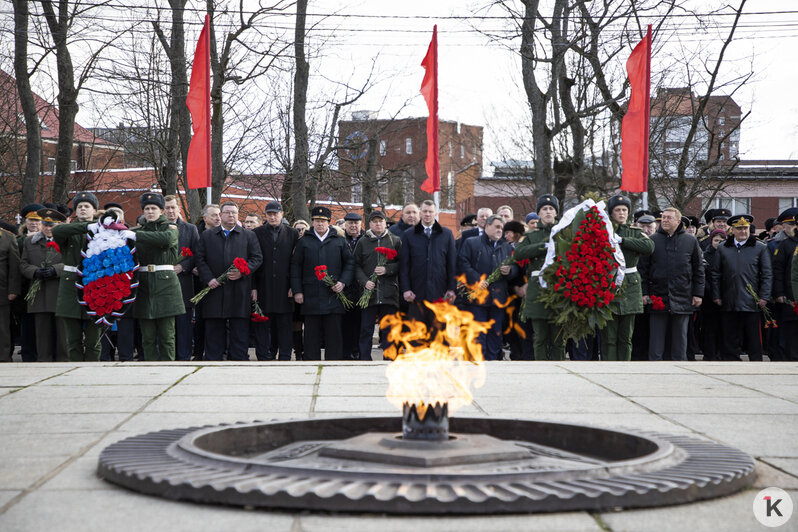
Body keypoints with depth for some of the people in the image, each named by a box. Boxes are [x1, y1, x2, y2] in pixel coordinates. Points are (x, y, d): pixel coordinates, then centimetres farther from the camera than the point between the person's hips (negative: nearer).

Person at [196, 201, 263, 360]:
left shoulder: (249, 236, 11)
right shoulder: (206, 235, 13)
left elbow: (257, 258, 5)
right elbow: (200, 259, 8)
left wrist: (242, 272, -11)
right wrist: (208, 279, -6)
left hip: (239, 292, -1)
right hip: (215, 289, 1)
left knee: (240, 332, 0)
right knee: (214, 332, 3)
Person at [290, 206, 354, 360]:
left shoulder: (340, 241, 11)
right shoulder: (304, 241, 10)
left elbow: (349, 263, 11)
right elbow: (295, 266, 9)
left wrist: (343, 282, -4)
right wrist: (297, 291, 0)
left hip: (333, 294, 0)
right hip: (311, 295, 0)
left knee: (334, 334, 0)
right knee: (312, 335, 2)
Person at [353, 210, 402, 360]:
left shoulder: (395, 241, 8)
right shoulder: (362, 242, 9)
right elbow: (356, 265, 7)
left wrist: (387, 269, -12)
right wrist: (364, 281, -8)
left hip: (389, 294, 0)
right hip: (368, 292, 0)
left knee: (388, 331, 3)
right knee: (366, 330, 2)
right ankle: (365, 360, 7)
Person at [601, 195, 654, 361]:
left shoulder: (635, 232, 10)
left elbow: (649, 246, -11)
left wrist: (622, 240, -16)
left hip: (629, 287, 2)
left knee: (626, 337, 7)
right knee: (609, 337, -4)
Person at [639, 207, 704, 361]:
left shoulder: (690, 241, 6)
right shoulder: (653, 240, 4)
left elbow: (699, 269, 9)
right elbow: (643, 269, 5)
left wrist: (698, 294, 3)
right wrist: (644, 292, -1)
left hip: (682, 300, 1)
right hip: (657, 298, -1)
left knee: (680, 339, 6)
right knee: (656, 342, 0)